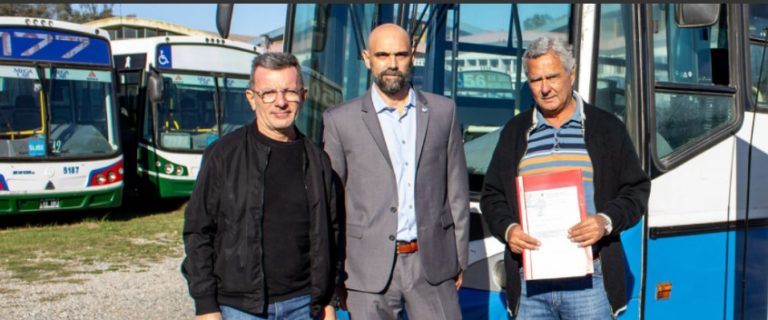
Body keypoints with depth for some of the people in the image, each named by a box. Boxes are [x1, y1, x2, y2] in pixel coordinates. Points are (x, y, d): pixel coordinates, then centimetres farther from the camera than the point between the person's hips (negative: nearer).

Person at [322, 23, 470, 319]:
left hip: (432, 263, 2)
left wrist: (459, 258, 9)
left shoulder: (443, 111, 7)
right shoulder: (340, 120, 1)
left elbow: (457, 189, 10)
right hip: (370, 269, -1)